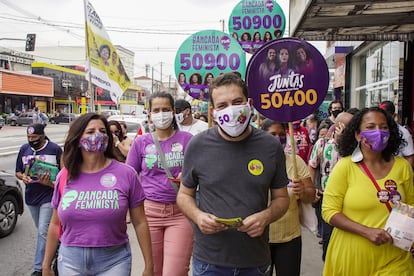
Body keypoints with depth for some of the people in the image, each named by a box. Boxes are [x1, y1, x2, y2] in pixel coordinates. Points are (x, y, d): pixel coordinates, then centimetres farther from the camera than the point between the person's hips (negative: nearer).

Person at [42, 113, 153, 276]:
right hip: (71, 261, 2)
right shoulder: (65, 176, 1)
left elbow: (140, 223, -5)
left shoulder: (126, 174, -8)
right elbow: (55, 225, 10)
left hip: (113, 261, -2)